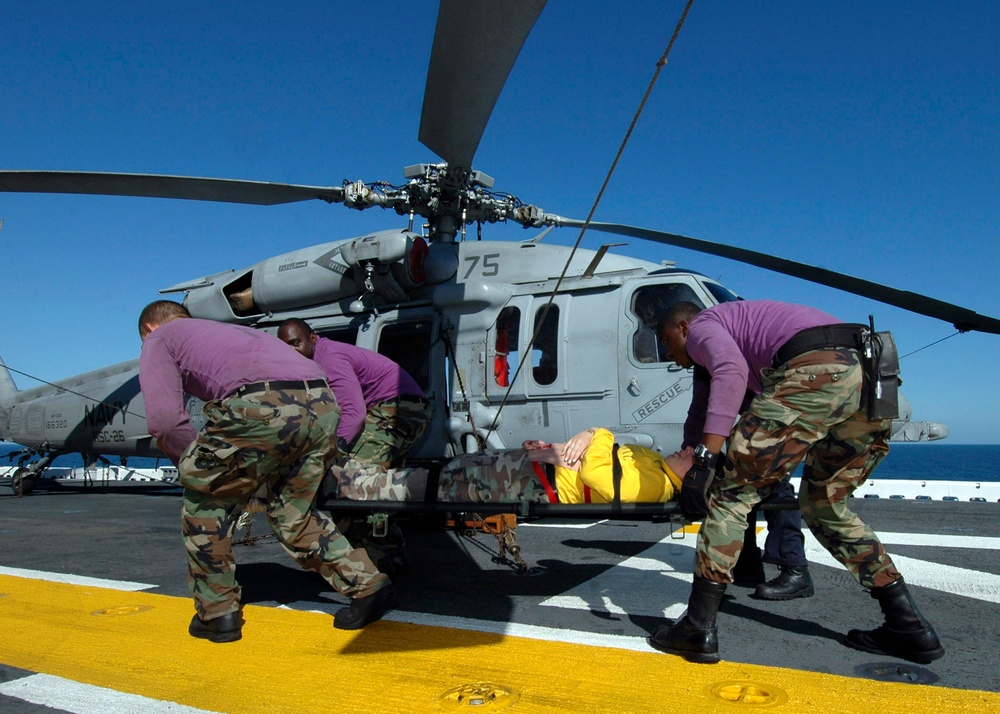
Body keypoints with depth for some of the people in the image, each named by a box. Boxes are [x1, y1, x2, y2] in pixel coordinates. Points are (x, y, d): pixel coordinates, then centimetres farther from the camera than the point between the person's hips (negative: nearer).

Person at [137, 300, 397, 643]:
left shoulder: (159, 340, 24)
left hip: (261, 408, -6)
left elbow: (164, 419, 5)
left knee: (206, 501, 19)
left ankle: (217, 614, 25)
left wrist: (197, 467, 19)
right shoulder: (226, 329, 41)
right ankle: (370, 587, 20)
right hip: (323, 404, 6)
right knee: (292, 515, 23)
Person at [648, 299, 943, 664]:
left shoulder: (701, 325, 13)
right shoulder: (738, 323, 40)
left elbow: (730, 371, -11)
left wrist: (704, 458, -16)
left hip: (817, 370, -9)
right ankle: (910, 628, 23)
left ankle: (699, 628, -1)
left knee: (729, 491, 0)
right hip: (873, 375, 9)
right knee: (824, 506, 24)